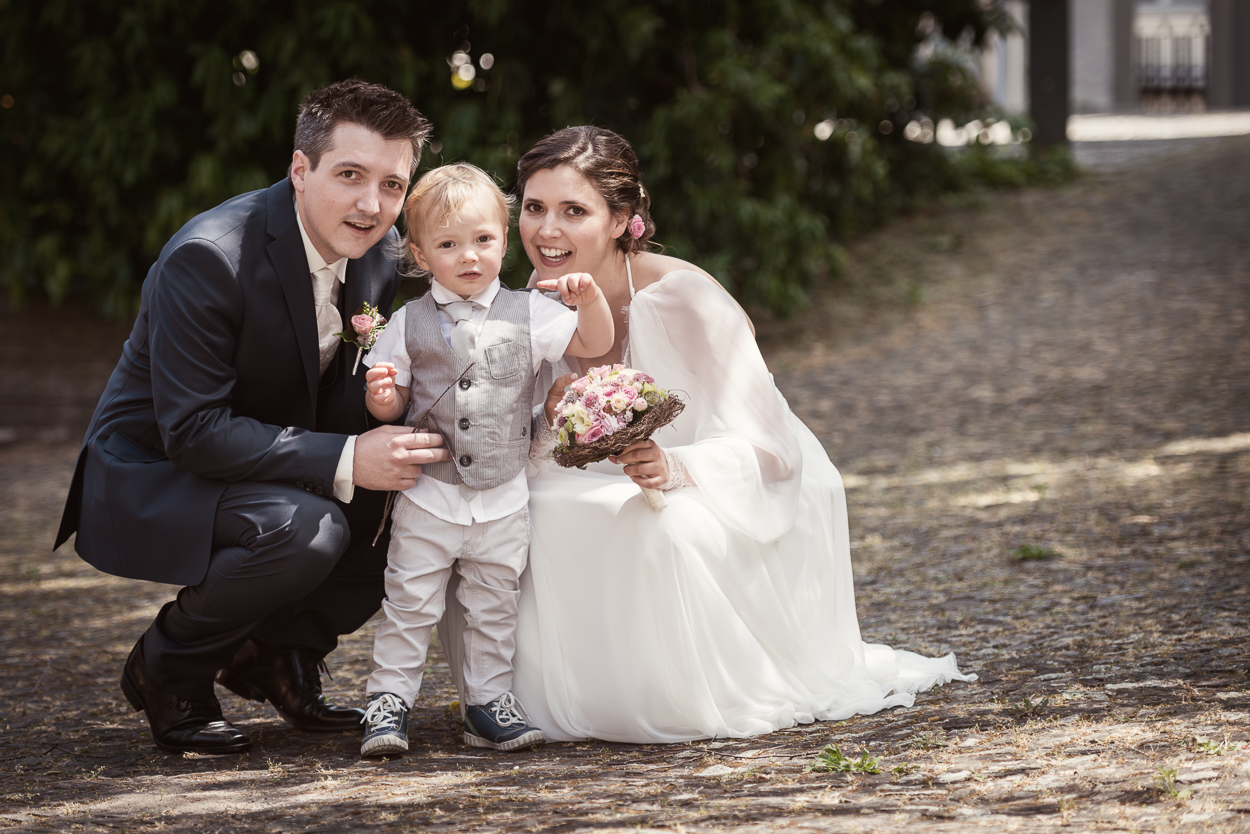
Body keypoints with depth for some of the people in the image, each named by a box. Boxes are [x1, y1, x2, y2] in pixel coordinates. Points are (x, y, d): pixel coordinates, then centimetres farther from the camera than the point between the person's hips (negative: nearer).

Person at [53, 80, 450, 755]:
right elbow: (192, 431, -30)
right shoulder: (208, 258, -28)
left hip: (267, 465, 8)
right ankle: (166, 669, -7)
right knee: (305, 528, -34)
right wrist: (346, 461, -35)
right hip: (148, 483, -8)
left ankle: (279, 649, 7)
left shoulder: (378, 249, -4)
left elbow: (343, 408, 3)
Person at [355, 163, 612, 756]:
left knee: (493, 608, 10)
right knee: (409, 605, 2)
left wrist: (590, 298, -20)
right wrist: (382, 396, -19)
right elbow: (391, 406, 4)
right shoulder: (410, 324, -1)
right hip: (428, 499, -1)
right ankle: (388, 702, 10)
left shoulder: (528, 315, 0)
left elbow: (596, 344, -2)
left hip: (503, 501, 1)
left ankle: (488, 704, 20)